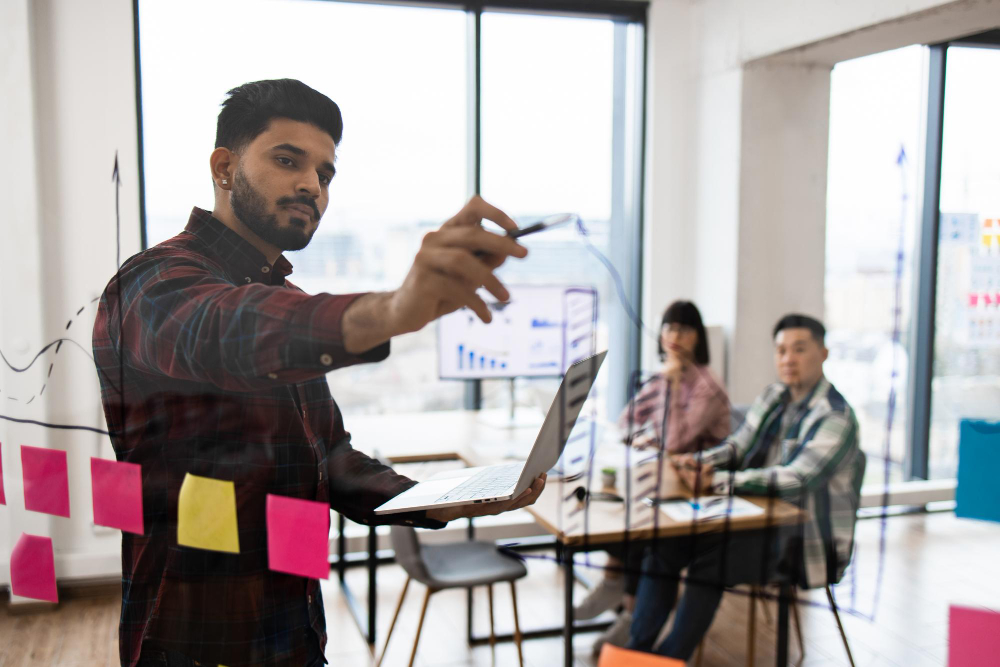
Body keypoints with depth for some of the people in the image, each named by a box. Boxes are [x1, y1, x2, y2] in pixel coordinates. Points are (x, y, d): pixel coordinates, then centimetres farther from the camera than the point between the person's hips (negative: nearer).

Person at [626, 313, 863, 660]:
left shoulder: (835, 417, -14)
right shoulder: (772, 397, 12)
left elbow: (796, 479, -26)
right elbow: (738, 445, 12)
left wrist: (716, 482, -32)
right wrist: (697, 461, -11)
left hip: (805, 537, -7)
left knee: (710, 556, -30)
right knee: (667, 538, -13)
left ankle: (670, 657, -20)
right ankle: (636, 648, -12)